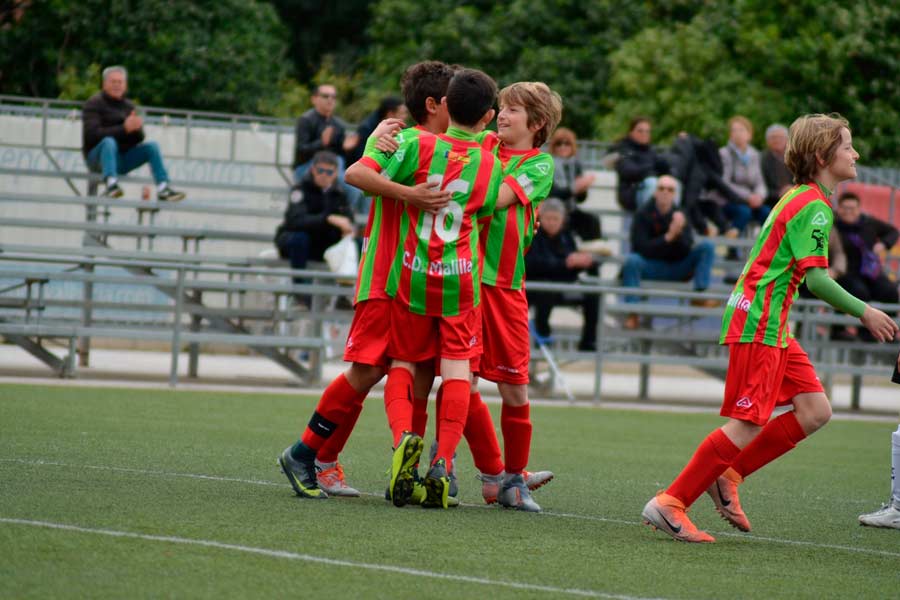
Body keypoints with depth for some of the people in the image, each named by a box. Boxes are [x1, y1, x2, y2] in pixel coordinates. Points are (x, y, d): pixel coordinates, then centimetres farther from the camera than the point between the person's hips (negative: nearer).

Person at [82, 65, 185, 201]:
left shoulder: (129, 106, 13)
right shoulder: (94, 104, -4)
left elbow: (139, 138, 7)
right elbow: (93, 134, -19)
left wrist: (136, 128, -18)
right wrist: (124, 129, -26)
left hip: (122, 160, 5)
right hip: (97, 158, -5)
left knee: (152, 146, -12)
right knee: (109, 142, -36)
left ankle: (163, 189, -25)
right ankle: (111, 184, -59)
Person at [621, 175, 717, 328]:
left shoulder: (679, 216, 0)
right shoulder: (643, 214, -7)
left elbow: (686, 251, -6)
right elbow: (642, 248, -15)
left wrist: (678, 234, -27)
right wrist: (668, 237, -24)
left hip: (677, 269, 3)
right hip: (651, 268, -3)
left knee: (707, 246, -14)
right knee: (632, 260, -35)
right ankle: (632, 313, -32)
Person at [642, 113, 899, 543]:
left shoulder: (798, 198, 17)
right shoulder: (814, 206, -14)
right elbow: (817, 279, -20)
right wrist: (863, 312, -12)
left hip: (771, 327, 10)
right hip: (758, 326, -10)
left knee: (815, 411, 6)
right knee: (747, 425, -11)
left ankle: (728, 475, 10)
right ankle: (670, 503, -9)